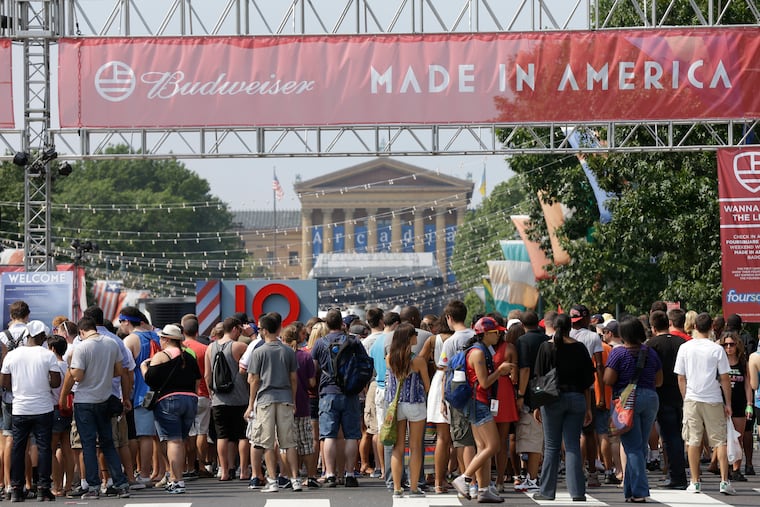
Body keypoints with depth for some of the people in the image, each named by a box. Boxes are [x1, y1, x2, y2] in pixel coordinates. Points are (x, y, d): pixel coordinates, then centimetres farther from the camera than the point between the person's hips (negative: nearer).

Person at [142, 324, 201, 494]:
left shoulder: (161, 356, -5)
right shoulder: (190, 357, 15)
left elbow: (149, 379, -9)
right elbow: (197, 382, 19)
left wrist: (143, 366, 8)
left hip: (169, 399, -6)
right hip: (191, 400, 6)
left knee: (173, 441, -9)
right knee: (180, 440, 12)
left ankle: (177, 482, -16)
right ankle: (173, 478, 14)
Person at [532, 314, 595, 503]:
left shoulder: (546, 347, -3)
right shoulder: (580, 348, 2)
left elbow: (539, 378, -2)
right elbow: (587, 381, 4)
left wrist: (537, 405, 3)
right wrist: (588, 408, 10)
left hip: (553, 399, -2)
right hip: (577, 399, 2)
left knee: (551, 447, 5)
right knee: (573, 446, 3)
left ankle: (547, 491, 8)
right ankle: (577, 491, -4)